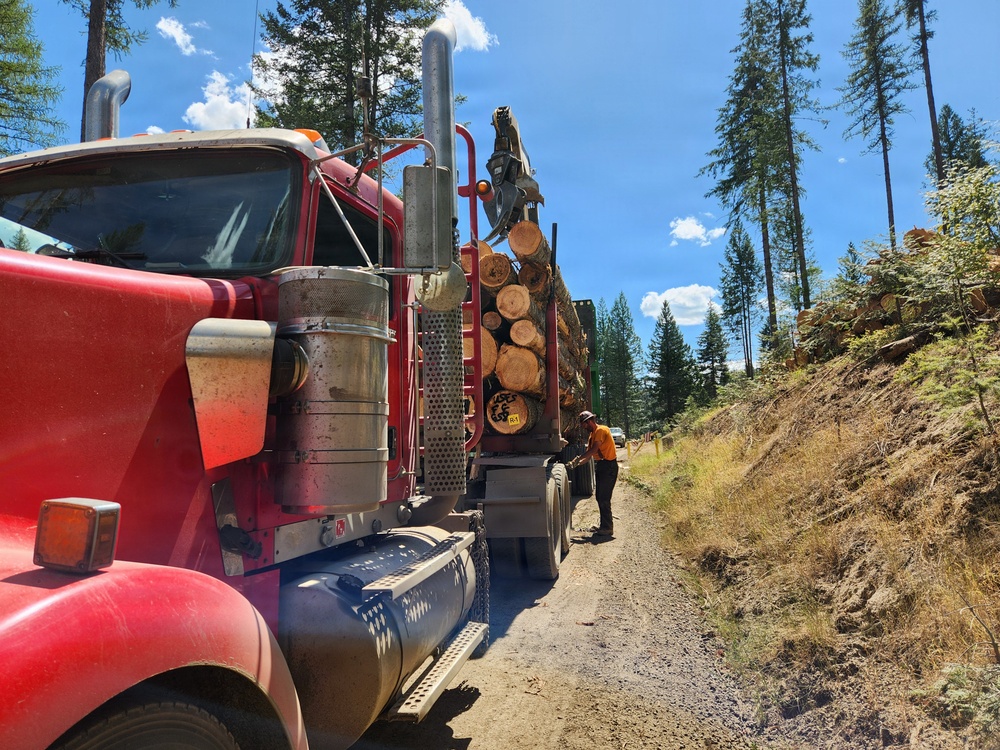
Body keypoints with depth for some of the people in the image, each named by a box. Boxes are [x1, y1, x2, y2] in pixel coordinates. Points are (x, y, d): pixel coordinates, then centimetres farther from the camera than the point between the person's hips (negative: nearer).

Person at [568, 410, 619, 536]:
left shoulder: (601, 430, -14)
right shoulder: (592, 434, 15)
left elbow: (594, 450, -22)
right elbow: (589, 454, 12)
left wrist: (578, 458, -15)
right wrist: (577, 463, -1)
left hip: (608, 466, -10)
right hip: (600, 466, 10)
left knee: (604, 498, -9)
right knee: (600, 497, 12)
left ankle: (608, 528, -3)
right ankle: (604, 525, 21)